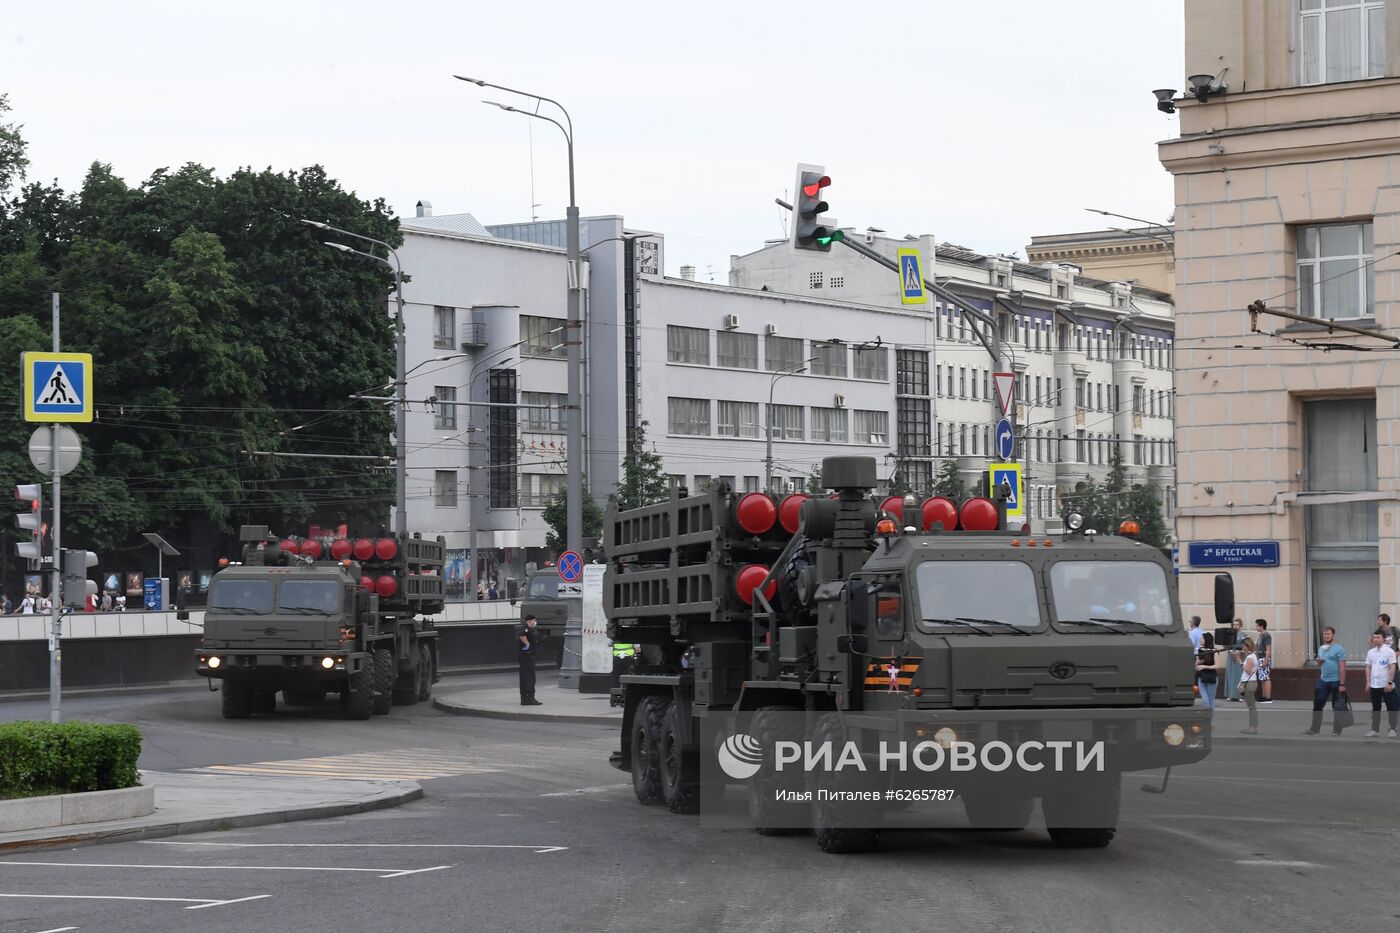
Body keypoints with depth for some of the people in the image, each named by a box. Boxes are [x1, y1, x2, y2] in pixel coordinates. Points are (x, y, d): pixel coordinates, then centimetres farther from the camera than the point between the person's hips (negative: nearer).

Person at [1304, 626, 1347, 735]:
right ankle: (1314, 728, 9)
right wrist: (1318, 662, -3)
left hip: (1335, 681, -7)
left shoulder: (1339, 649, -9)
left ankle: (1337, 730, 10)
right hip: (1323, 680, 7)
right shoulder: (1321, 648, 12)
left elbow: (1342, 668, -13)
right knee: (1318, 705, 5)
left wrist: (1342, 684, -17)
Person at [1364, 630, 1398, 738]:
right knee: (1375, 708, 11)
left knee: (1391, 708, -1)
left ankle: (1392, 730, 6)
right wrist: (1368, 682, 5)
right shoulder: (1370, 652, 8)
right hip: (1374, 685, 5)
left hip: (1386, 685, -5)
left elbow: (1392, 668, -12)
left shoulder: (1389, 651, -8)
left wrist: (1390, 683, -17)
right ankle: (1375, 730, 16)